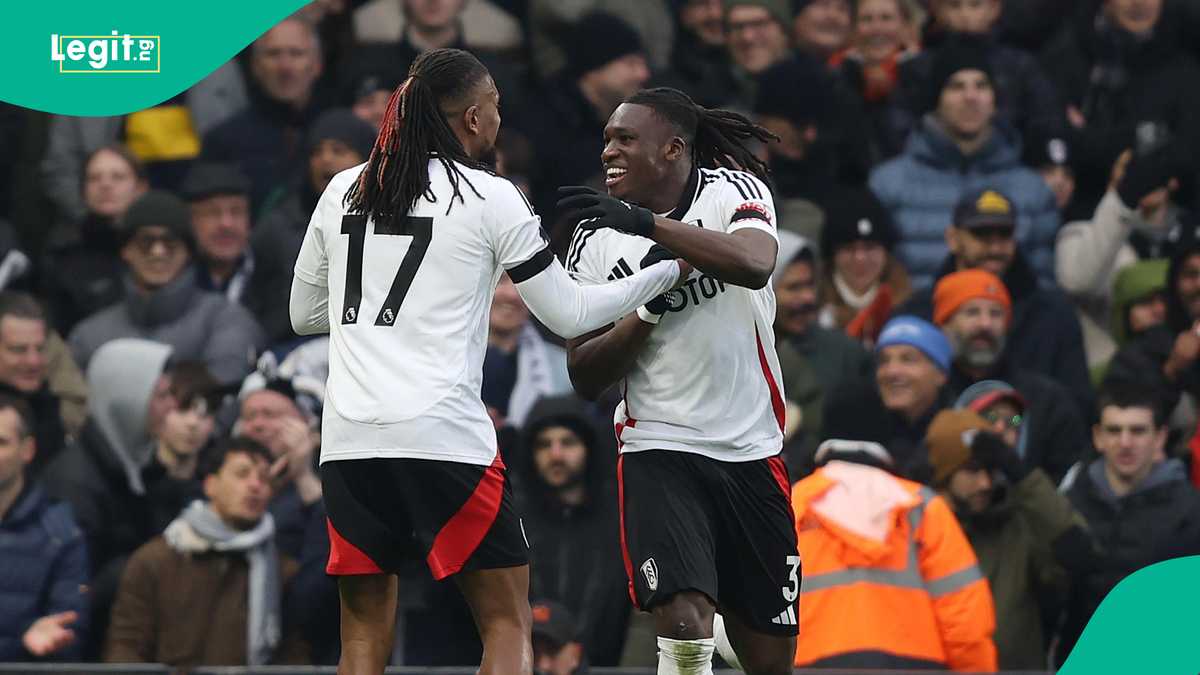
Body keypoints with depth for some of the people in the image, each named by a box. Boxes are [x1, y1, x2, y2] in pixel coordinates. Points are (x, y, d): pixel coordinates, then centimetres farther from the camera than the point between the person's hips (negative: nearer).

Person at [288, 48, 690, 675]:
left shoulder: (344, 191, 12)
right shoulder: (491, 198, 0)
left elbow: (303, 313, 22)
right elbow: (567, 314, 5)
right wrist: (668, 271, 17)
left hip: (348, 438, 5)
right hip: (443, 437, -4)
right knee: (507, 621, 5)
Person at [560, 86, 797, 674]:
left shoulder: (734, 190, -3)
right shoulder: (596, 242, 2)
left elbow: (754, 264, -26)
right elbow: (585, 377, 1)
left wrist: (646, 223, -32)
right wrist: (650, 303, -14)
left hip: (752, 452, 1)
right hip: (659, 453, 0)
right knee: (685, 626, -23)